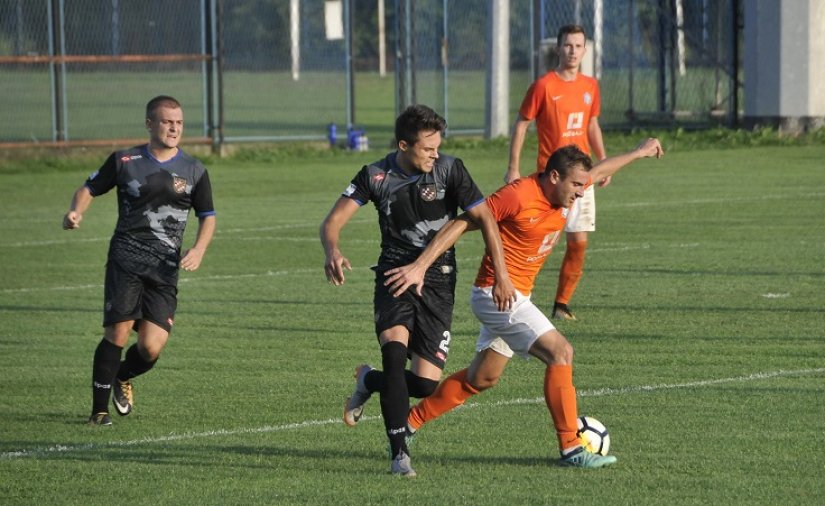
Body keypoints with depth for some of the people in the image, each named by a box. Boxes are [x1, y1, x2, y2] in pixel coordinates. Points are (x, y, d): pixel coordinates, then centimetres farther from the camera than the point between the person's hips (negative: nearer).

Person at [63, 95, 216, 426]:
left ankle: (123, 377, 28)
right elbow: (90, 188, 14)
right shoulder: (124, 161, 4)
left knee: (151, 348, -8)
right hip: (125, 260, -2)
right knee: (117, 334, -15)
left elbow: (207, 216, 16)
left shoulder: (193, 171, 9)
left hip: (165, 269, 2)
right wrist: (76, 212, -8)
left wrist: (198, 250, -2)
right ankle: (100, 409, 0)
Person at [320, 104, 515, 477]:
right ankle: (399, 452, -18)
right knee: (395, 347, -28)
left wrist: (501, 277, -8)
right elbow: (333, 222, -9)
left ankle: (369, 381, 27)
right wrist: (333, 252, -32)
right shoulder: (376, 177, -5)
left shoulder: (449, 170, -7)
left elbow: (484, 219, -3)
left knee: (426, 383, -8)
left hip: (437, 282, 0)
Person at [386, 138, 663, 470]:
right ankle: (571, 449, -13)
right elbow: (461, 224, -21)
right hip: (496, 293, -10)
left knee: (482, 379, 17)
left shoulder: (564, 191, 2)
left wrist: (640, 152, 36)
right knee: (560, 352, -17)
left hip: (516, 297, 10)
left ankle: (408, 423, 28)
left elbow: (601, 170, 25)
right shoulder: (518, 195, -22)